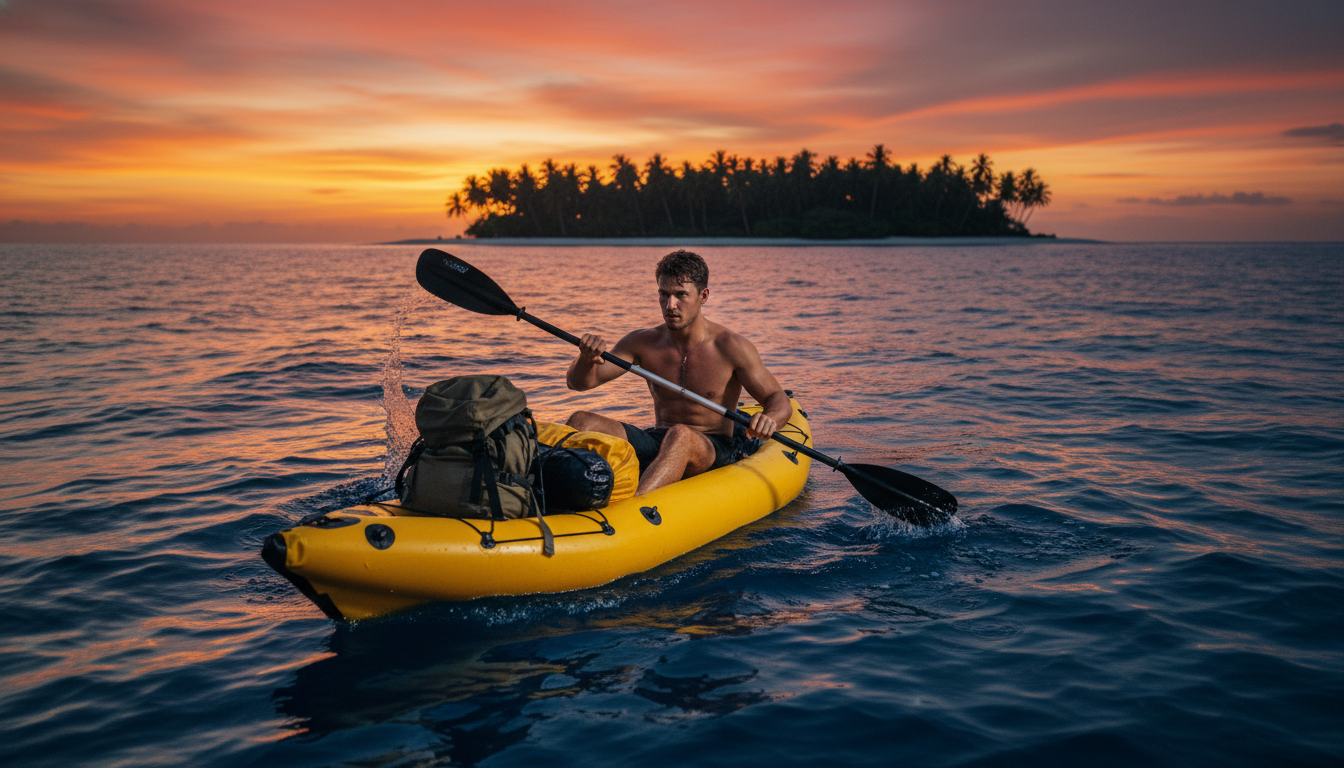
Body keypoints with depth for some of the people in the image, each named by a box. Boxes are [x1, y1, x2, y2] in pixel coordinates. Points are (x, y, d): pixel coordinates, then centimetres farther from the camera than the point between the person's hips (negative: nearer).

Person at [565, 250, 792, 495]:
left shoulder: (730, 347, -7)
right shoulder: (642, 343, 2)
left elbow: (780, 402, -2)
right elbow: (578, 382, 0)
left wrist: (769, 420, -28)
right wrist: (586, 359, -25)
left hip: (713, 451, -4)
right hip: (655, 443, 4)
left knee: (680, 436, -39)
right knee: (581, 421, -18)